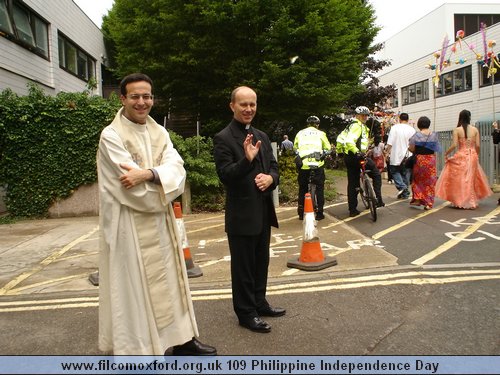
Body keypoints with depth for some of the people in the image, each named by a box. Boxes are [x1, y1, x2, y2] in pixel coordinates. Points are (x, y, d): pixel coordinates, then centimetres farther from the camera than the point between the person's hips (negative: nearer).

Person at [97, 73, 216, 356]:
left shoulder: (160, 133, 8)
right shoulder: (111, 136, -9)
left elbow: (176, 169, -7)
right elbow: (132, 188, -17)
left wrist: (148, 174, -24)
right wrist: (162, 179, -6)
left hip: (161, 222, 6)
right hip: (130, 226, -6)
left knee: (168, 279, 13)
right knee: (135, 286, 2)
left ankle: (181, 339, 27)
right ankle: (138, 347, 18)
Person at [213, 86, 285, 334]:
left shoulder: (261, 136, 11)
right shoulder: (223, 139, -11)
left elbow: (273, 166, 11)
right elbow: (225, 176, -18)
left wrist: (270, 178, -11)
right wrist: (247, 159, -33)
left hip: (263, 211, 8)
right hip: (241, 213, -7)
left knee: (261, 262, 20)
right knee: (243, 265, 6)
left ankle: (259, 304, 37)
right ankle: (246, 313, 21)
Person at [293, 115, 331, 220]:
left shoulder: (300, 133, 13)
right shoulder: (320, 133, 8)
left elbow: (295, 148, 17)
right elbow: (328, 148, 11)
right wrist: (324, 156, 30)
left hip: (303, 164, 2)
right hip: (317, 164, -2)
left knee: (302, 188, 14)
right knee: (319, 188, 10)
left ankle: (301, 212, 16)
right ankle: (319, 212, 10)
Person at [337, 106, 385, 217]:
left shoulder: (351, 125, 21)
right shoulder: (357, 125, -10)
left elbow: (339, 138, 25)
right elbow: (349, 140, -26)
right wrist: (357, 152, -35)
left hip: (348, 157, 10)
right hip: (356, 157, -10)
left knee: (352, 183, 11)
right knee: (376, 175, 5)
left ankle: (352, 210, 14)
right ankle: (378, 200, 1)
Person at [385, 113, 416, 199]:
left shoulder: (394, 127, -7)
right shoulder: (412, 129, 1)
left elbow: (390, 143, -11)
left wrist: (387, 152, -1)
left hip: (396, 155, -2)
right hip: (408, 156, 3)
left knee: (395, 171, 13)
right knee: (406, 174, 10)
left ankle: (401, 186, -11)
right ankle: (405, 194, 14)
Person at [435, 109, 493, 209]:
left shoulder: (457, 130, -6)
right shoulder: (475, 129, 2)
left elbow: (454, 145, -12)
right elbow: (478, 145, 1)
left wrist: (446, 153, 2)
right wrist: (476, 155, 17)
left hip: (461, 156, -3)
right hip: (472, 156, 3)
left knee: (459, 179, 6)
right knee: (471, 179, 14)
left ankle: (460, 201, 10)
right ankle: (471, 201, 21)